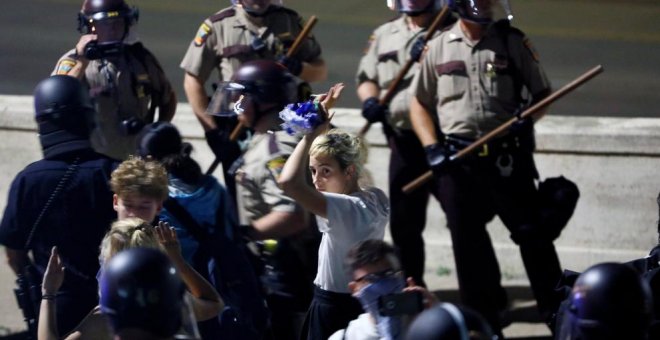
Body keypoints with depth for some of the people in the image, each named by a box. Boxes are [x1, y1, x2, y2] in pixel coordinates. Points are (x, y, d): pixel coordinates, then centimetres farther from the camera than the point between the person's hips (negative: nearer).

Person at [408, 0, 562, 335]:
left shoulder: (513, 42, 3)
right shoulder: (439, 47, 6)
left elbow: (542, 93, 8)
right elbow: (419, 103, 12)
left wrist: (526, 117, -13)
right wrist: (432, 147, -1)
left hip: (508, 156, -2)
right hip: (456, 160, 2)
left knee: (531, 232, -5)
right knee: (467, 242, 7)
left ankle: (558, 315, 3)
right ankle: (484, 320, 19)